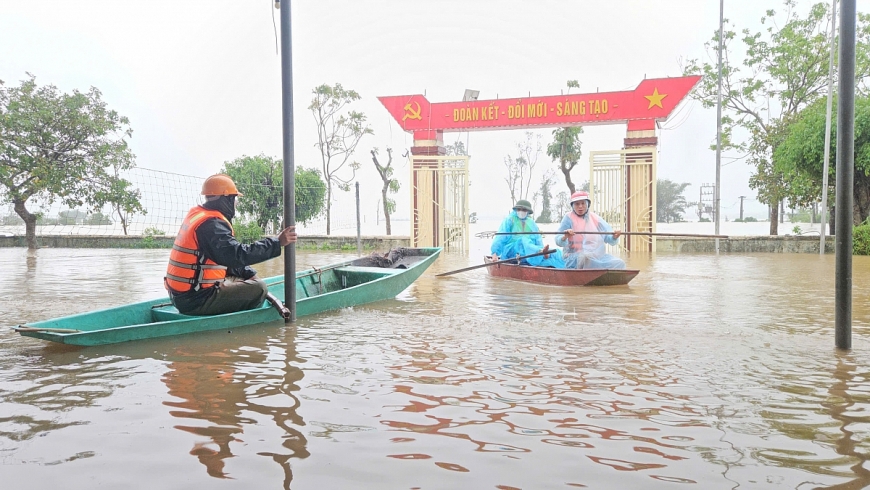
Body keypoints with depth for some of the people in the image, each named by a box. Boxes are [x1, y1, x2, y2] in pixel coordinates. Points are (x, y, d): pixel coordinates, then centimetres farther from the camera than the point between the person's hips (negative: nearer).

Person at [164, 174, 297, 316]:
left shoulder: (196, 215, 13)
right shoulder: (211, 224, -18)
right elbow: (239, 255, -29)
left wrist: (250, 274, 6)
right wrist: (277, 242, -25)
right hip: (195, 300, -10)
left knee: (248, 281, 21)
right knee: (259, 288, -14)